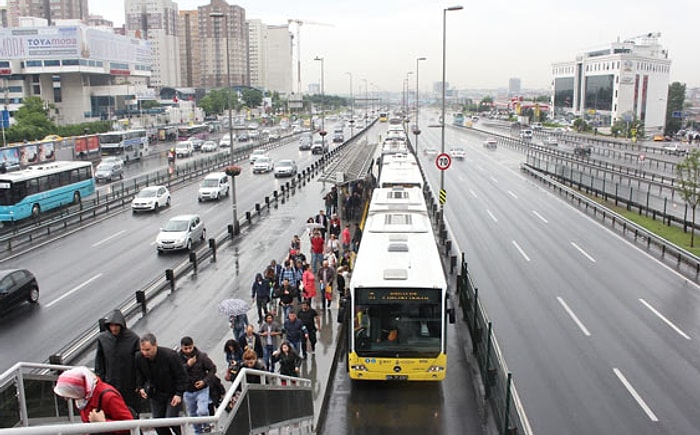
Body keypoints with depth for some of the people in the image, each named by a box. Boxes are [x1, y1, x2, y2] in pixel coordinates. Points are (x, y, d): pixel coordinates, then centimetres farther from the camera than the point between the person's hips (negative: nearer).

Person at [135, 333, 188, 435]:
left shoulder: (170, 355, -24)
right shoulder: (139, 357, -11)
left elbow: (181, 376, -14)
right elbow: (139, 375, 10)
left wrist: (179, 393, -19)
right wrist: (140, 387, -5)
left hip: (173, 394, -5)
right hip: (155, 394, 5)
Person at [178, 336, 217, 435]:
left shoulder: (202, 356, -13)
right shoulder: (178, 357, -9)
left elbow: (212, 368, -6)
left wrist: (205, 381, -17)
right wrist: (187, 365, -27)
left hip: (201, 389, -3)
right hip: (187, 391, 3)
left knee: (202, 411, -18)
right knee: (192, 414, 15)